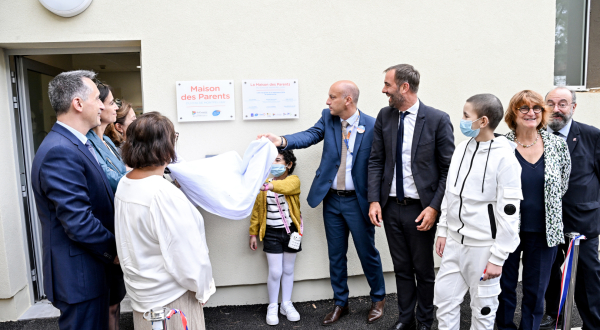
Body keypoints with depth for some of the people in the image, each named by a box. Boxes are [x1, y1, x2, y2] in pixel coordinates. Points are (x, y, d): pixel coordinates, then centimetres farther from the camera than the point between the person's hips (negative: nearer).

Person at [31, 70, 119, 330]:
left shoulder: (74, 143, 9)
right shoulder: (60, 152, -24)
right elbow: (78, 223, -26)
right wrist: (114, 251, -12)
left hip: (91, 267, 9)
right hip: (79, 276, -9)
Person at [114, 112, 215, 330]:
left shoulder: (124, 185, -4)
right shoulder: (163, 194, -29)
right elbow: (187, 254, -24)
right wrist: (202, 288, -11)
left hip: (140, 288, 8)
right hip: (170, 295, -8)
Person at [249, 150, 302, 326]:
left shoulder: (293, 180, -8)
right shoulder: (264, 184, 0)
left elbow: (285, 186, -33)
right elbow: (256, 210, 3)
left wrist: (267, 186, -48)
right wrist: (253, 233, 3)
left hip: (290, 231, 0)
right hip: (272, 233, 1)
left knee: (288, 270, 13)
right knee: (275, 272, 1)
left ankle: (287, 304, 29)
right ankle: (272, 306, 20)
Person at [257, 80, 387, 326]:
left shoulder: (372, 126, -11)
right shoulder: (328, 118, 0)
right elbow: (310, 135, -14)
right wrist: (282, 141, -32)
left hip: (358, 200, -4)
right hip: (331, 198, 4)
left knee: (367, 252, 10)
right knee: (336, 254, 14)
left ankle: (378, 299, 35)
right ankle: (340, 303, 33)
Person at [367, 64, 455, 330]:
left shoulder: (438, 119, -10)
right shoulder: (384, 117, 3)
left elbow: (448, 169, -8)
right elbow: (376, 161, 5)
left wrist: (435, 207, -14)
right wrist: (374, 200, -3)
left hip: (421, 208, -3)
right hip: (391, 206, 4)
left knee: (424, 270, 12)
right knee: (401, 268, 17)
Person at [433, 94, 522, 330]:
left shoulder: (505, 159, -15)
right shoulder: (462, 148, 4)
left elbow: (508, 213, -14)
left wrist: (498, 258, -13)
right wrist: (443, 231, 11)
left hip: (483, 246, -6)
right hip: (454, 241, 6)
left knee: (483, 307, 11)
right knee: (444, 299, 11)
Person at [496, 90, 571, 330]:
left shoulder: (558, 145, -1)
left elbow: (562, 186, 11)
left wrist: (546, 209, 12)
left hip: (543, 232, 2)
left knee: (536, 290, 13)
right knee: (505, 286, 11)